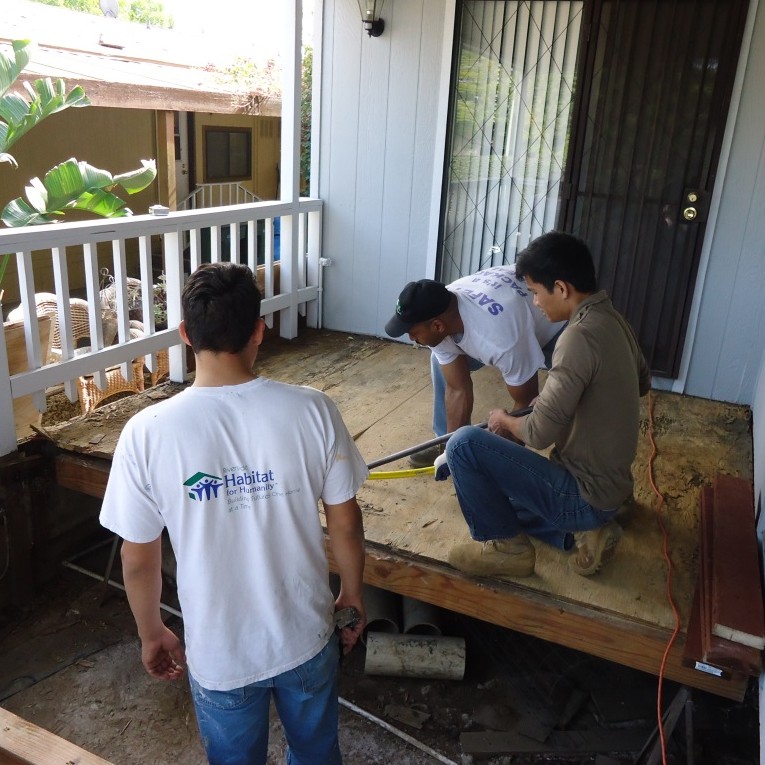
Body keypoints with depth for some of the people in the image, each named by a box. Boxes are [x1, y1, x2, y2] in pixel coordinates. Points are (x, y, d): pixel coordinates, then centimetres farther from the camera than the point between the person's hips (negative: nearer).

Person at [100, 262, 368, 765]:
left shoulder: (147, 432, -21)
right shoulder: (312, 410, -20)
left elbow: (138, 560, -10)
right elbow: (345, 523, -9)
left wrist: (151, 633, 8)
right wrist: (353, 593, 9)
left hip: (218, 652, 0)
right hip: (306, 635, 1)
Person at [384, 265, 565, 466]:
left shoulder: (501, 339, -46)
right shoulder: (437, 313, -24)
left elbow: (526, 403, -29)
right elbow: (458, 390, -14)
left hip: (557, 322, -6)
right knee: (442, 361, 1)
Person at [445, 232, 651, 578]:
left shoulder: (581, 335, -26)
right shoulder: (614, 321, 4)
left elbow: (540, 433, -27)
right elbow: (642, 382, 24)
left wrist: (507, 421, -6)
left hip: (583, 494, -9)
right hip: (608, 486, 10)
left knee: (464, 443, -15)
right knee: (496, 493, 28)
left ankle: (506, 545, 1)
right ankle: (584, 531, 13)